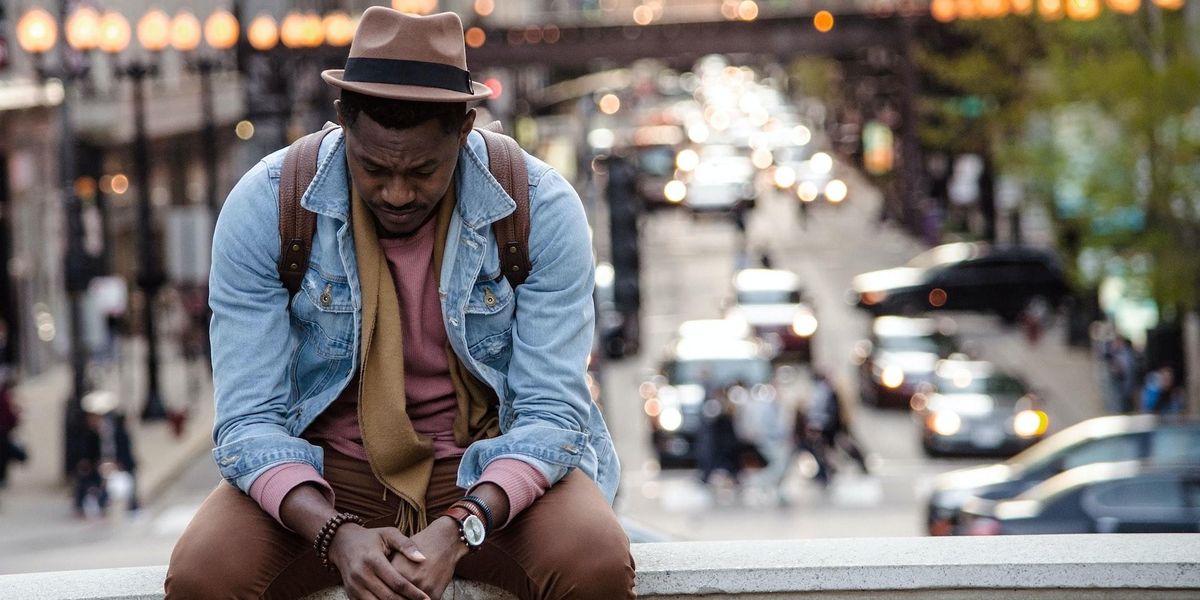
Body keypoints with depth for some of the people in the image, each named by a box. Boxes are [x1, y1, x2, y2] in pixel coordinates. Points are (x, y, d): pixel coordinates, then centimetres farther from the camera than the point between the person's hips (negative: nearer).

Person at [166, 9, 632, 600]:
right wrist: (336, 535, -32)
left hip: (492, 469, 0)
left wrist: (458, 530, -32)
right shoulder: (263, 209, -13)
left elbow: (551, 412, -13)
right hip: (324, 469, 0)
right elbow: (248, 421, -13)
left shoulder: (541, 208, -13)